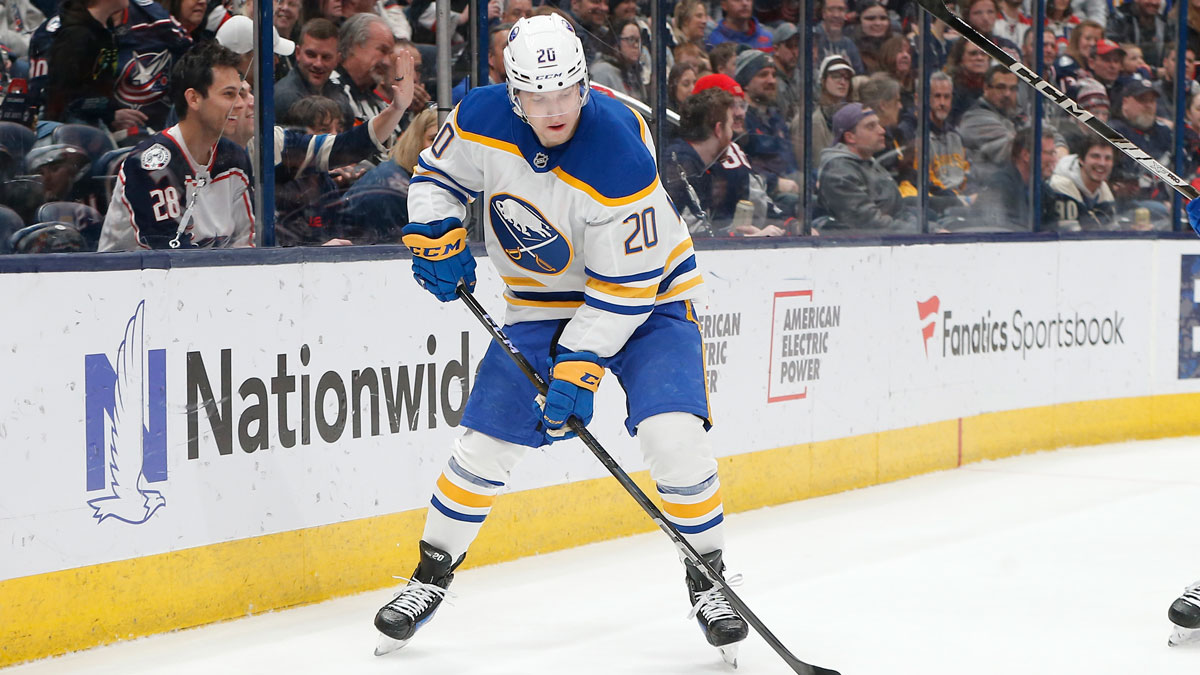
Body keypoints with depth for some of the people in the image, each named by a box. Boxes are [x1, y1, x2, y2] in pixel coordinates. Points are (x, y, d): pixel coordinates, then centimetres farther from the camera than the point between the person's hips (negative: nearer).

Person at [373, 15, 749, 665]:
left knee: (673, 434, -21)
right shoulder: (480, 120, -18)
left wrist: (579, 367, -27)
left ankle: (707, 578, 0)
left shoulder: (619, 154, -32)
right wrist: (437, 237, -13)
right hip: (544, 299, 4)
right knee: (486, 439, -1)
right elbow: (436, 176, 5)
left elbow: (624, 287, -26)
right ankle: (431, 575, 18)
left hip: (645, 293, -4)